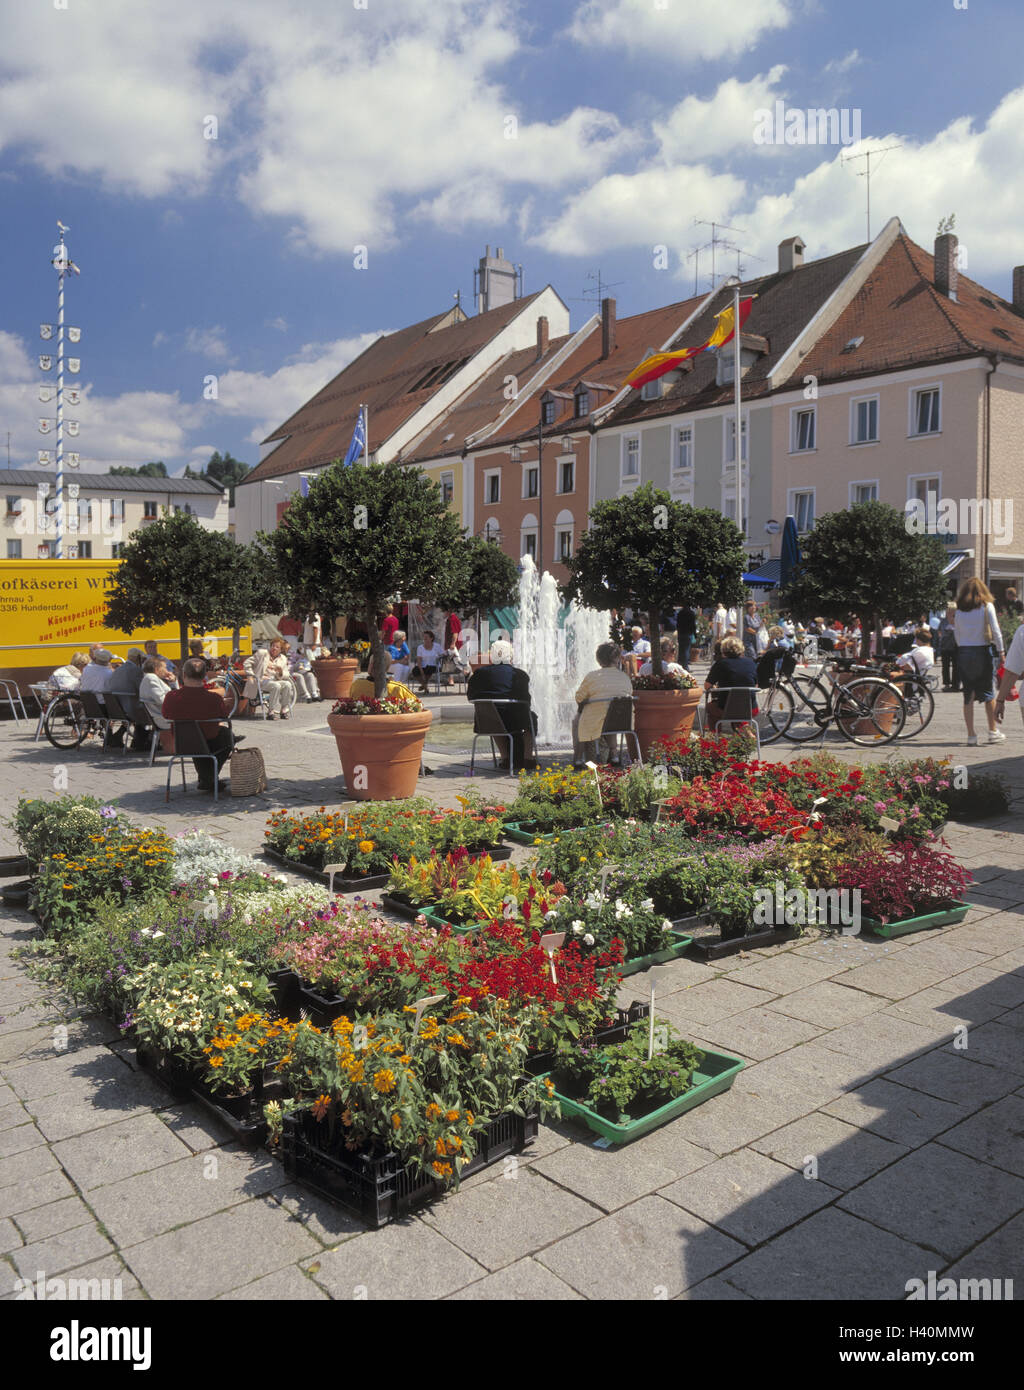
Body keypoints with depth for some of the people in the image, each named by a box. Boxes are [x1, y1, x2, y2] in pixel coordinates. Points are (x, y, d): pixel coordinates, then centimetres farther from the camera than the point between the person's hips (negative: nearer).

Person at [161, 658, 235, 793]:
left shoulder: (171, 697, -22)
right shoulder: (214, 698, -26)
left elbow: (165, 714, -1)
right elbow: (224, 716, -6)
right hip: (209, 745, -3)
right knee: (227, 734, 31)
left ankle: (205, 779, 51)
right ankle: (210, 780, 33)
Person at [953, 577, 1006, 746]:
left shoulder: (958, 611, 5)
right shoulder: (987, 606, -3)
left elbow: (957, 635, 7)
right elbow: (996, 631, -6)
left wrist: (964, 649, 14)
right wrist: (1001, 651, -1)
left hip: (963, 653, 2)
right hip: (984, 651, -2)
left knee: (968, 695, 5)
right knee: (989, 692, 8)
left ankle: (971, 734, 4)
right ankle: (993, 732, 12)